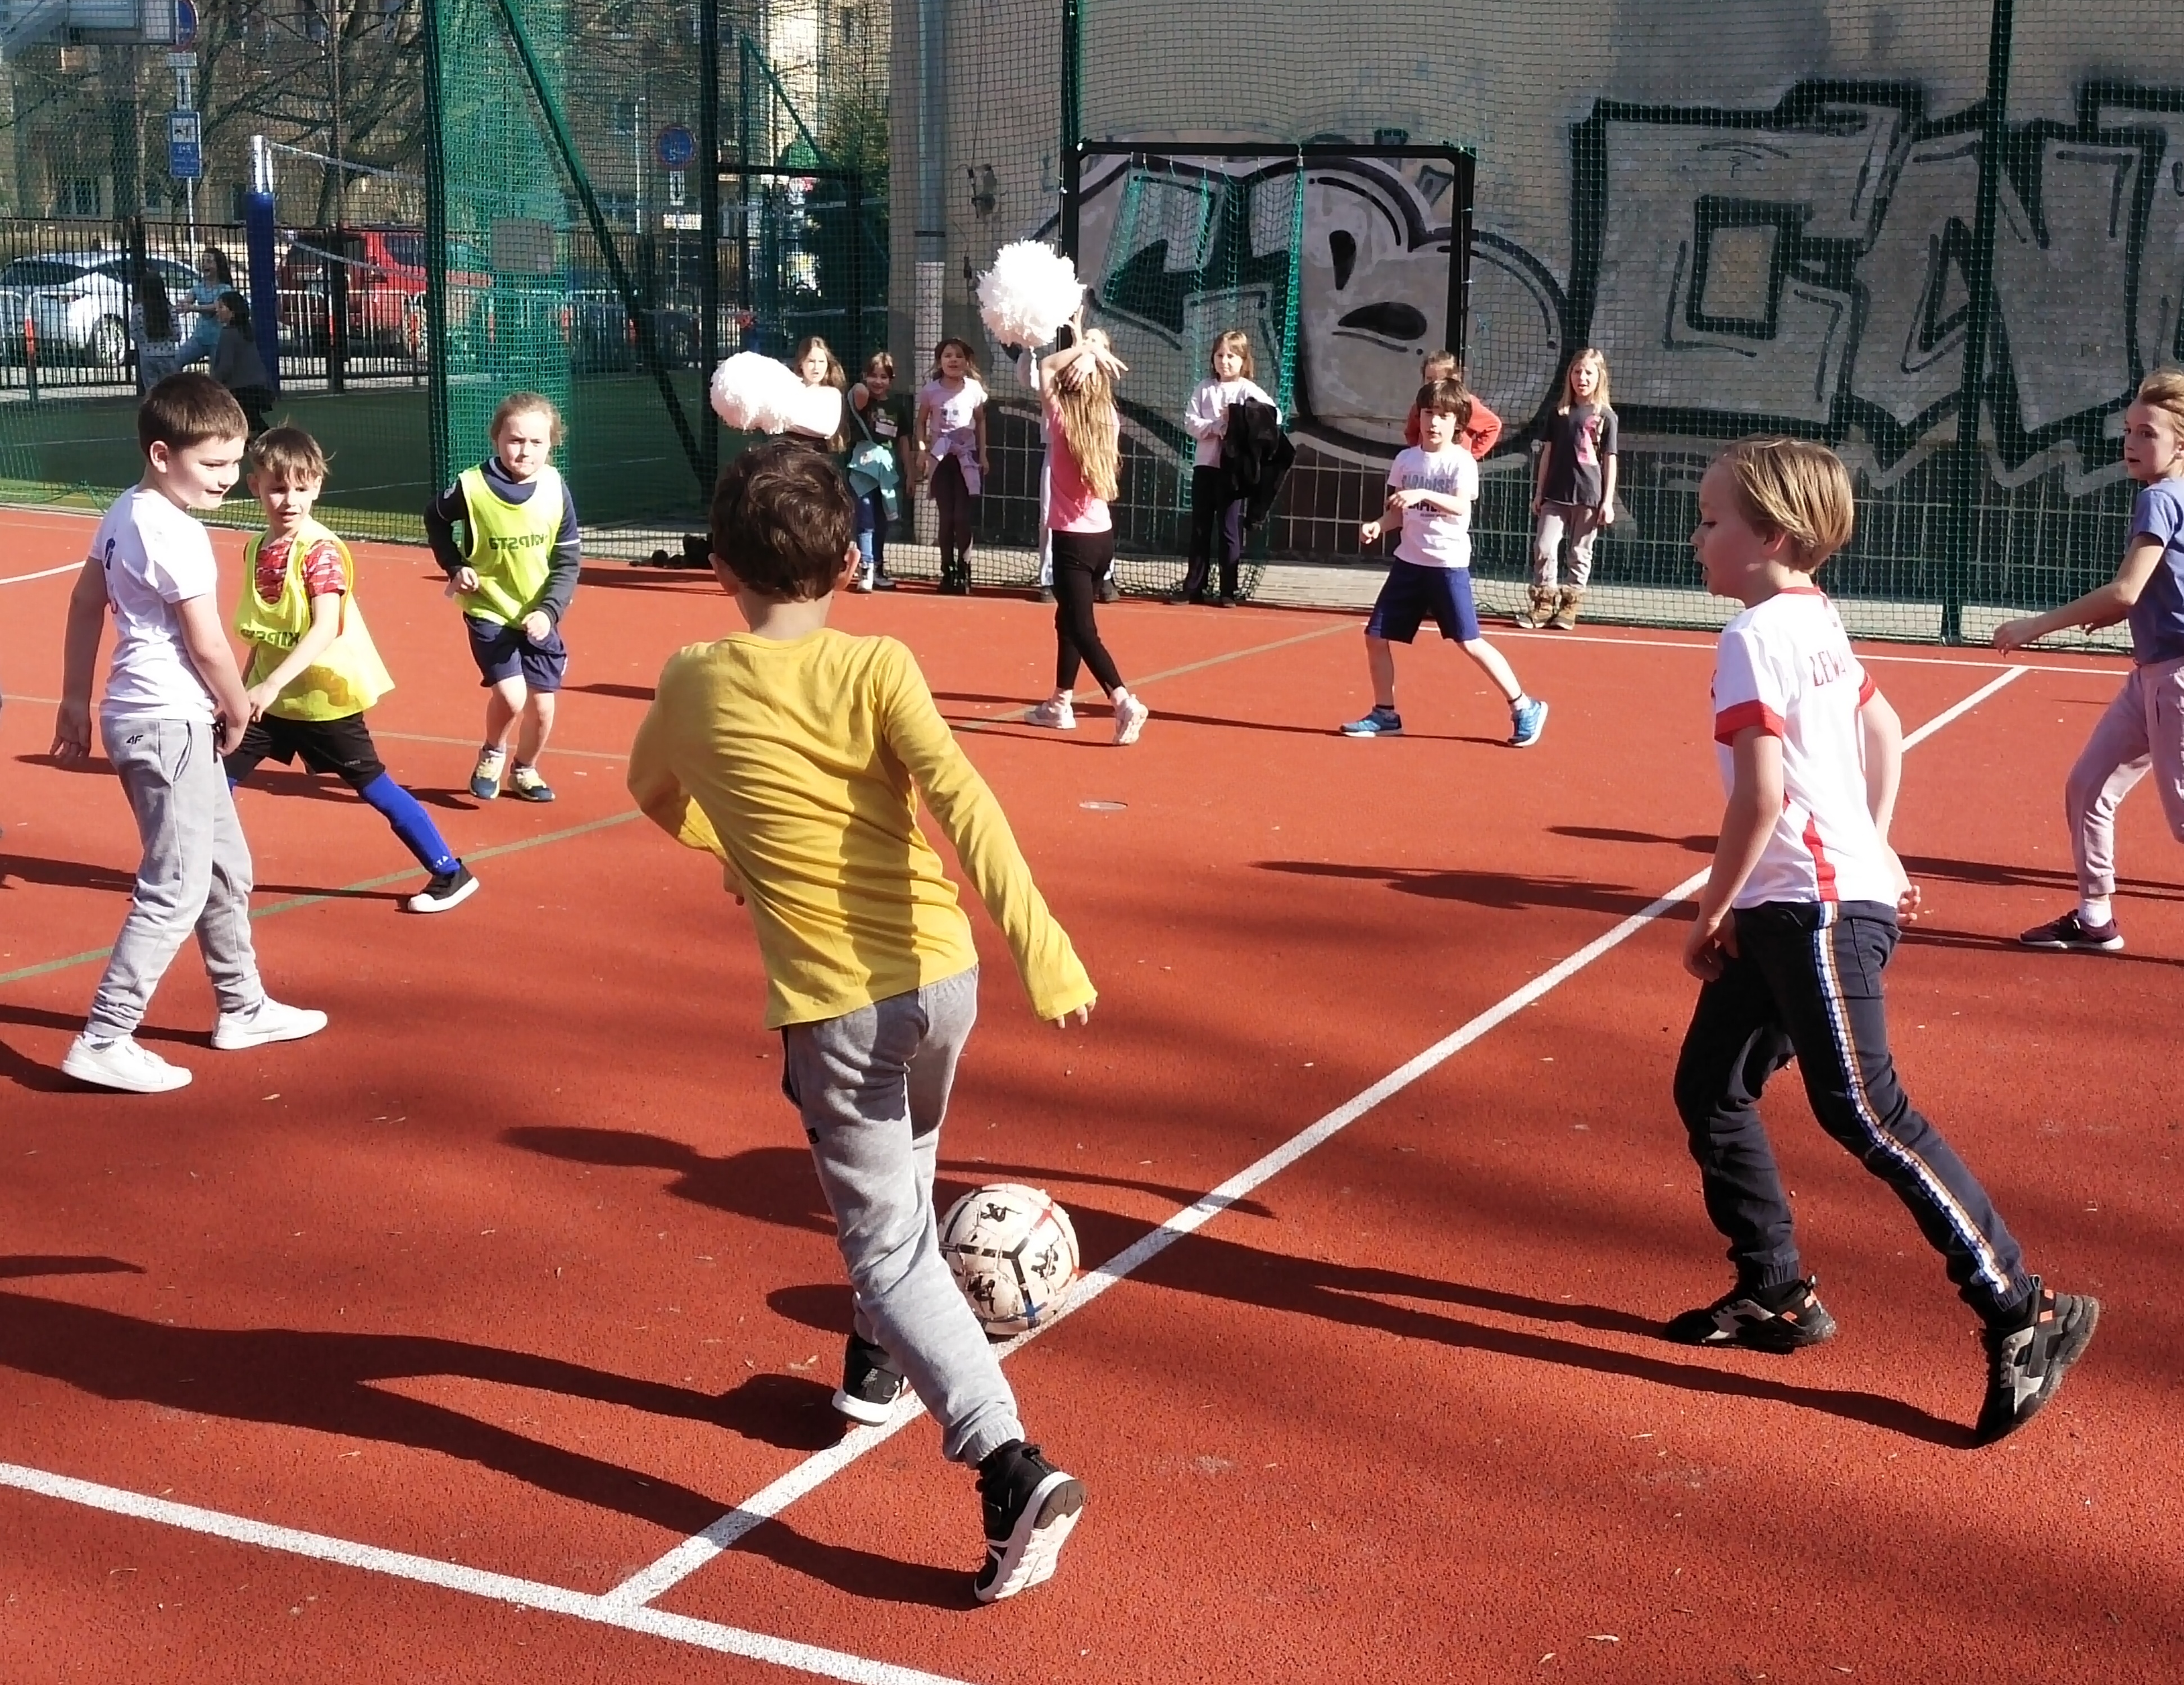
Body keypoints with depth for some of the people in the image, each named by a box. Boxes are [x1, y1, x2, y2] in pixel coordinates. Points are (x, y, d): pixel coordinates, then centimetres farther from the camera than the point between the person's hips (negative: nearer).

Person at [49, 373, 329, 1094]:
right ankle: (103, 1042, -3)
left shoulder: (125, 512, 9)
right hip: (169, 722, -10)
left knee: (226, 869, 20)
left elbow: (85, 604, 15)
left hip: (148, 716, 10)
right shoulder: (176, 535, -19)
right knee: (177, 891, -6)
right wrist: (239, 714, -1)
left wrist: (76, 700, 19)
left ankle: (242, 1007, 32)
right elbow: (207, 645, -17)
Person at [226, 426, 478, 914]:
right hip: (270, 696, 6)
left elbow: (325, 631, -28)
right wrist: (244, 688, 16)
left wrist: (271, 685, -36)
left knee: (375, 787, 0)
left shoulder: (321, 551, -18)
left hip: (324, 697, -6)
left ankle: (451, 873, 11)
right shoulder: (256, 549, 4)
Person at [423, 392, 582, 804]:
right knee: (510, 696, -17)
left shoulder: (555, 489, -11)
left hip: (539, 616, 3)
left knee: (541, 706, 6)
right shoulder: (472, 487, -17)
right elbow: (435, 519, 5)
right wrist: (454, 565, -7)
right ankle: (492, 754, 15)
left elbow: (568, 561, -5)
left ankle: (525, 770, 35)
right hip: (489, 611, -2)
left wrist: (549, 610, -17)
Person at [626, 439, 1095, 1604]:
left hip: (835, 1009, -2)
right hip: (944, 974, 2)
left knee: (891, 1251, 2)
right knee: (899, 1169, 32)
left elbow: (652, 794, 23)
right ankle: (884, 1361, 50)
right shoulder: (876, 668, -4)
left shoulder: (694, 684, 2)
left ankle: (1012, 1469, -16)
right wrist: (1041, 948, -23)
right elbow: (961, 800, -19)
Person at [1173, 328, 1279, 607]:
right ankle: (1194, 586, 14)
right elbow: (1190, 423, -3)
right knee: (1200, 528, 8)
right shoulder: (1204, 388, 7)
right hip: (1205, 465, 3)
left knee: (1230, 529, 1)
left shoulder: (1248, 390, -3)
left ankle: (1228, 590, 5)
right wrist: (1219, 426, -16)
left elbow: (1275, 414, -16)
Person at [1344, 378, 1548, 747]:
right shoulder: (1405, 460, 7)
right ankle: (1385, 715, 18)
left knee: (1470, 642, -9)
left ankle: (1524, 707, 3)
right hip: (1409, 561, 6)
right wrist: (1378, 525, -6)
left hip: (1448, 565, -6)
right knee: (1376, 636, 4)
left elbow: (1461, 506, -24)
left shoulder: (1462, 461, -9)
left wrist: (1423, 495, -39)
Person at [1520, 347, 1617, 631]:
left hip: (1588, 496, -2)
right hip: (1556, 494, 2)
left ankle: (1568, 608, 12)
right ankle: (1543, 605, 4)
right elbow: (1548, 453, 12)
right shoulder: (1559, 413, 8)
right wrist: (1539, 493, 9)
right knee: (1544, 548, -5)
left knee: (1581, 554, 4)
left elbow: (1610, 460, 0)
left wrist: (1608, 501, -4)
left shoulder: (1605, 416, 0)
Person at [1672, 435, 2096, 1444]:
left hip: (1814, 907, -10)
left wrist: (1710, 914, -11)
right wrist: (1875, 847, 24)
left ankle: (2025, 1314, -4)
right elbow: (1883, 730, 23)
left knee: (1863, 1113, -9)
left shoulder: (1756, 635, -15)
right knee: (1709, 1089, 13)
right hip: (1786, 910, 10)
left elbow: (1762, 796, -21)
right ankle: (1777, 1294, 22)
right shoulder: (1815, 622, 14)